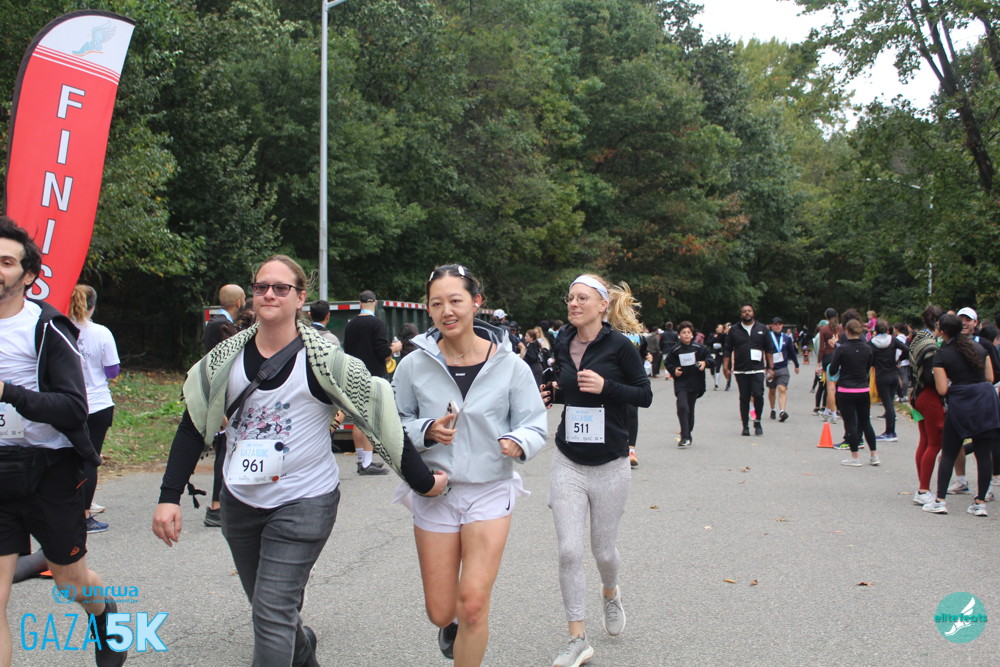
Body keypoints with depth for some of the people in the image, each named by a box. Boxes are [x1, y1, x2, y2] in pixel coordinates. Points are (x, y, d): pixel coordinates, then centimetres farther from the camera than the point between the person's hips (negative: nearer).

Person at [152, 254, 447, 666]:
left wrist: (423, 481, -9)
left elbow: (379, 416, -11)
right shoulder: (225, 358, -1)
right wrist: (169, 496, -5)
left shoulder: (323, 361, -14)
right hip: (240, 502, 5)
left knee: (273, 613, -10)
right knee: (267, 606, 20)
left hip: (303, 503, -5)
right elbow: (193, 429, 3)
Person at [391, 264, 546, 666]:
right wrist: (426, 431, -17)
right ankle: (451, 625, 48)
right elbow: (395, 425, 3)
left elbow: (535, 424, -2)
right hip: (433, 492, 1)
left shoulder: (509, 365, -7)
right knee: (440, 613, 10)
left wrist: (519, 442, -24)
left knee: (473, 605, -10)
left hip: (490, 490, -1)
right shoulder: (413, 365, -6)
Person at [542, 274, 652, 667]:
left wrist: (605, 387, -21)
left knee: (603, 549, 10)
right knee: (569, 551, -5)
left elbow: (645, 395, -6)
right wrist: (553, 393, -1)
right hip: (568, 462, 3)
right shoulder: (563, 346, 4)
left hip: (610, 465, -3)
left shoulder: (619, 346, -9)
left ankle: (610, 594, 46)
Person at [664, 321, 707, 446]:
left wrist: (704, 363, -9)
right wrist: (674, 370, -9)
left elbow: (708, 357, 10)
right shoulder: (675, 350, -2)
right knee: (682, 407, -18)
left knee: (690, 409, 10)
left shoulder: (699, 348, -1)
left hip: (695, 383, 2)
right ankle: (685, 437, -14)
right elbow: (668, 363, 8)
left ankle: (687, 435, 26)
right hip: (681, 382, -2)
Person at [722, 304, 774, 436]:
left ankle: (757, 421, 7)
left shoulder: (761, 329, 10)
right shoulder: (734, 331, 8)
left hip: (758, 369, 0)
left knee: (758, 395, -14)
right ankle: (745, 426, 11)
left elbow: (769, 349, 12)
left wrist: (770, 368, 6)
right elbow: (727, 350, 8)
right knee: (744, 398, 3)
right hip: (740, 370, 1)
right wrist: (726, 367, -1)